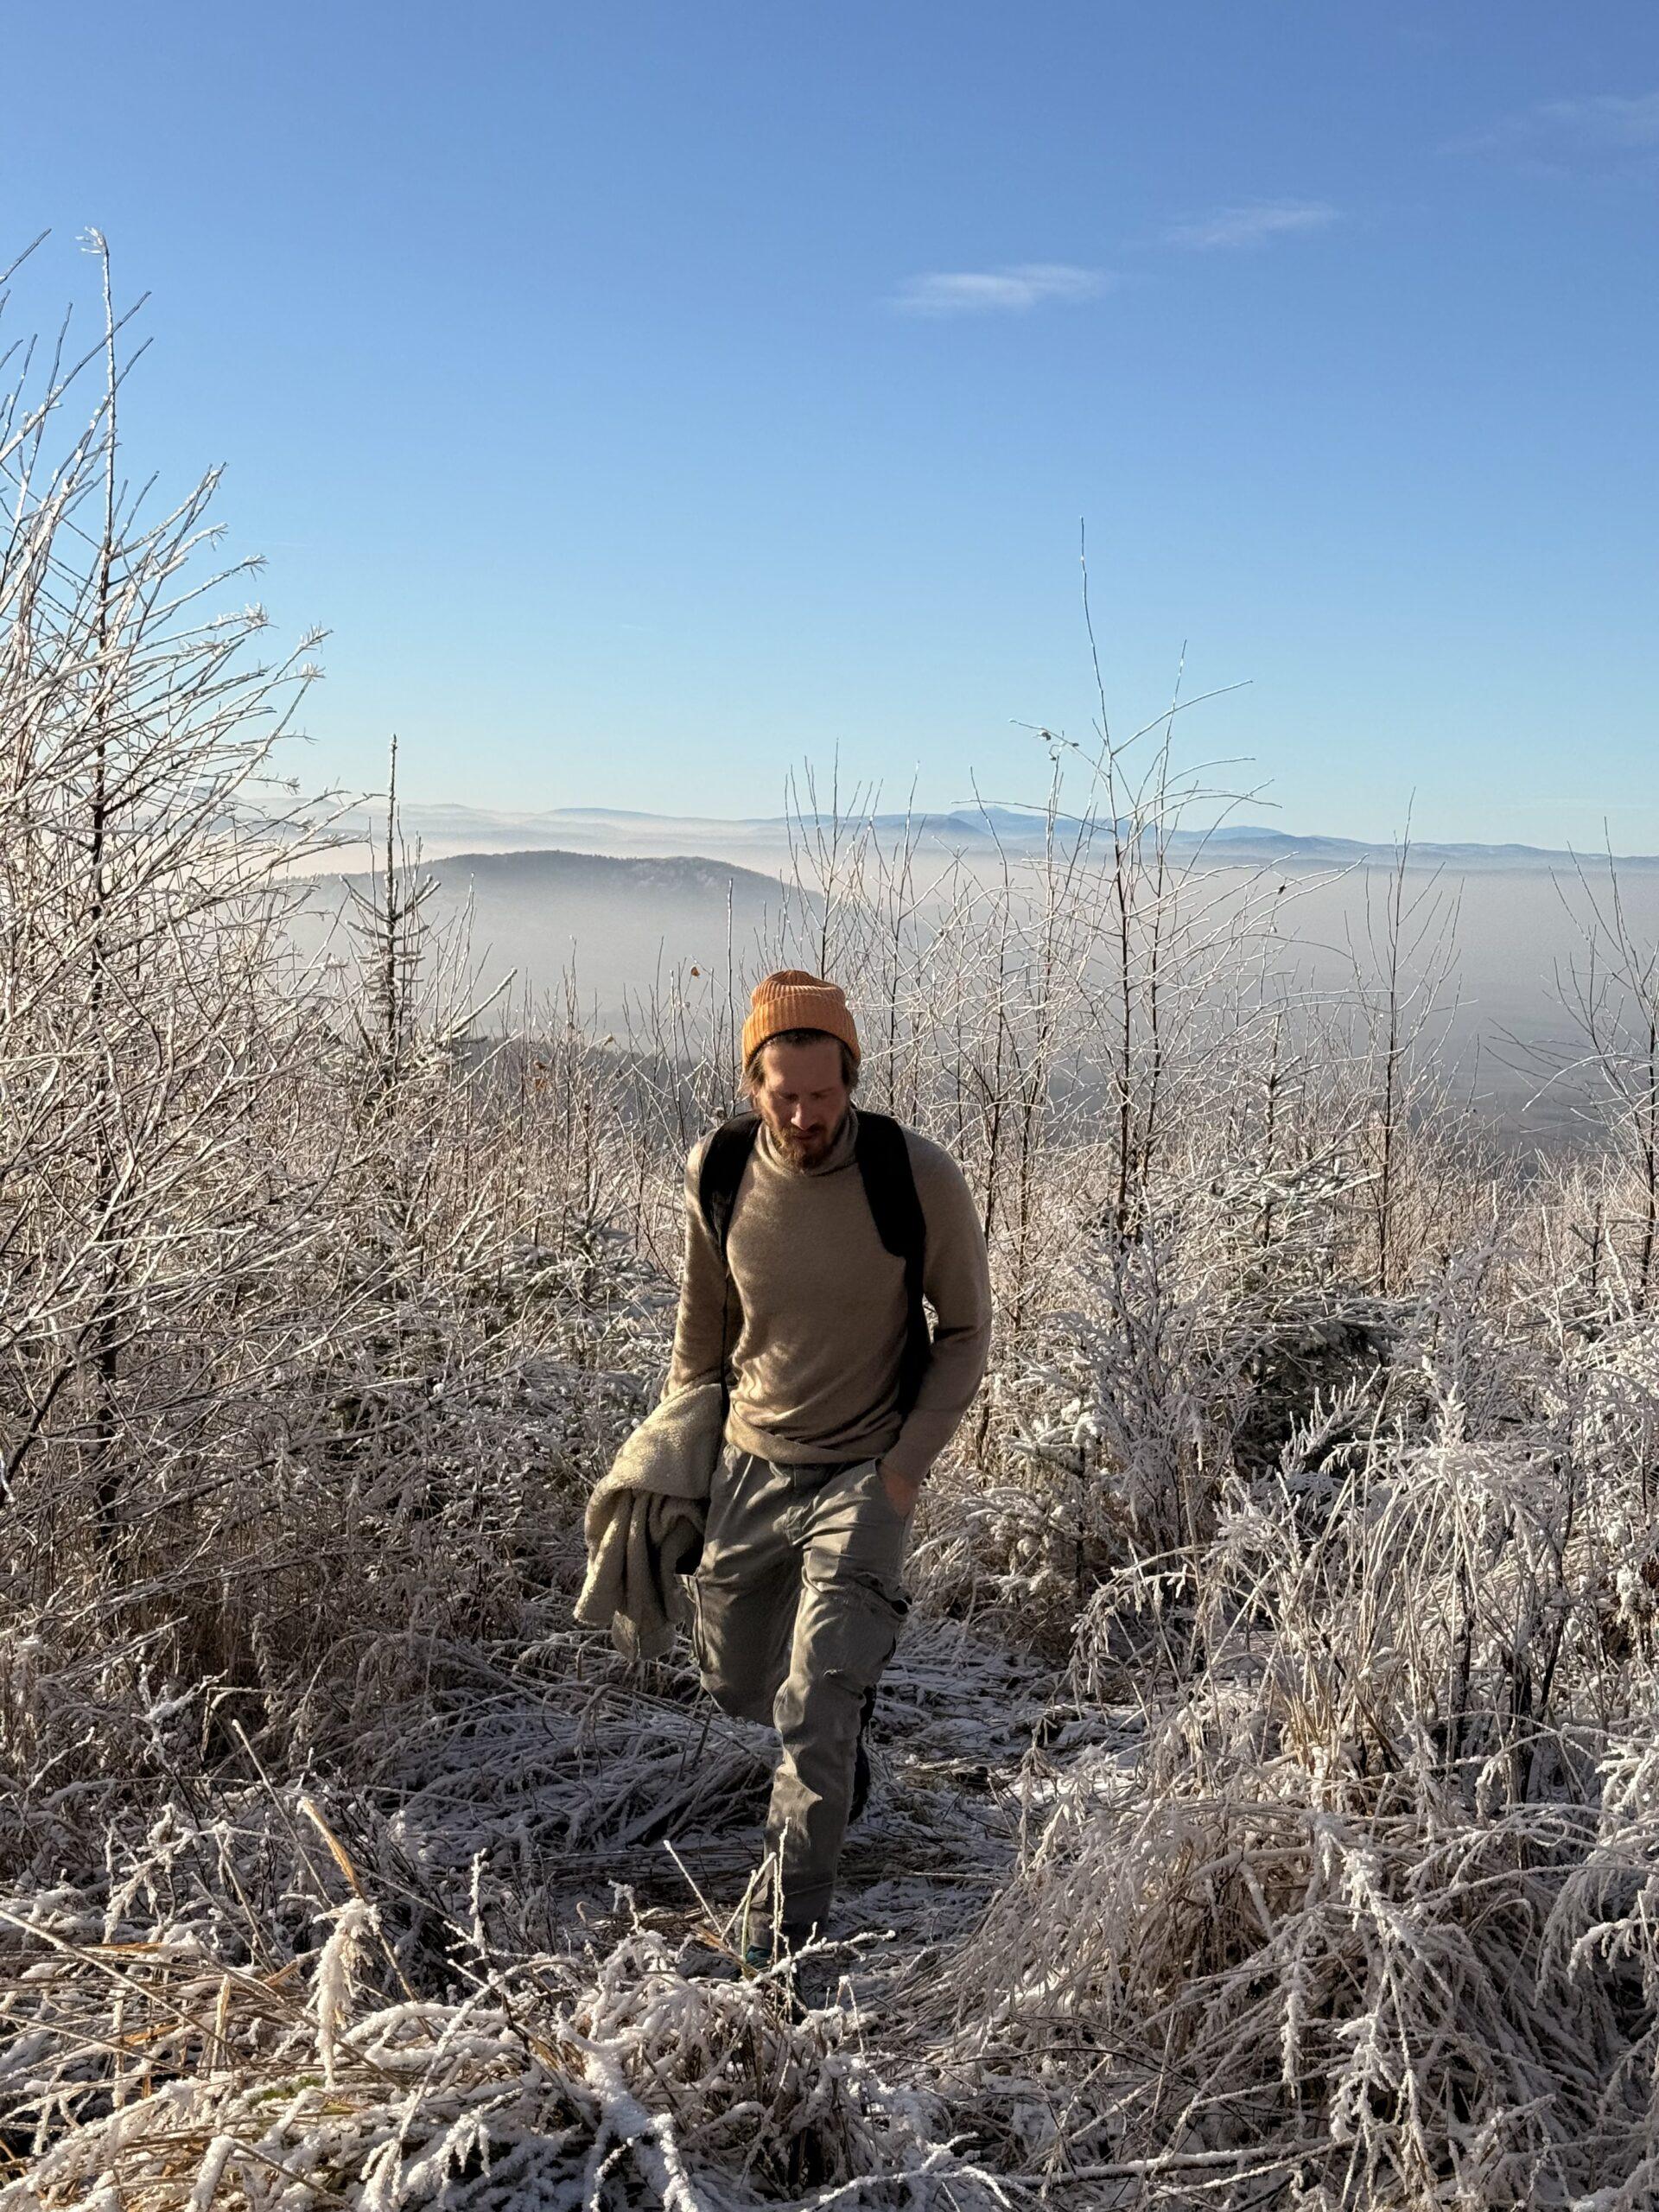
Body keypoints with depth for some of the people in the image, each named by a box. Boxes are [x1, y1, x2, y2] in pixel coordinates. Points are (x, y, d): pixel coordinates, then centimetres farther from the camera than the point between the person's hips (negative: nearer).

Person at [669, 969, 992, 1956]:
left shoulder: (919, 1176, -20)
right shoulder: (718, 1171, -10)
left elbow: (966, 1330, -6)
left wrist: (907, 1465, -12)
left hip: (865, 1475, -4)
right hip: (750, 1466, 4)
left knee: (813, 1715, -11)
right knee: (735, 1681, 20)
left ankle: (799, 1929, 9)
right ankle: (849, 1723, 52)